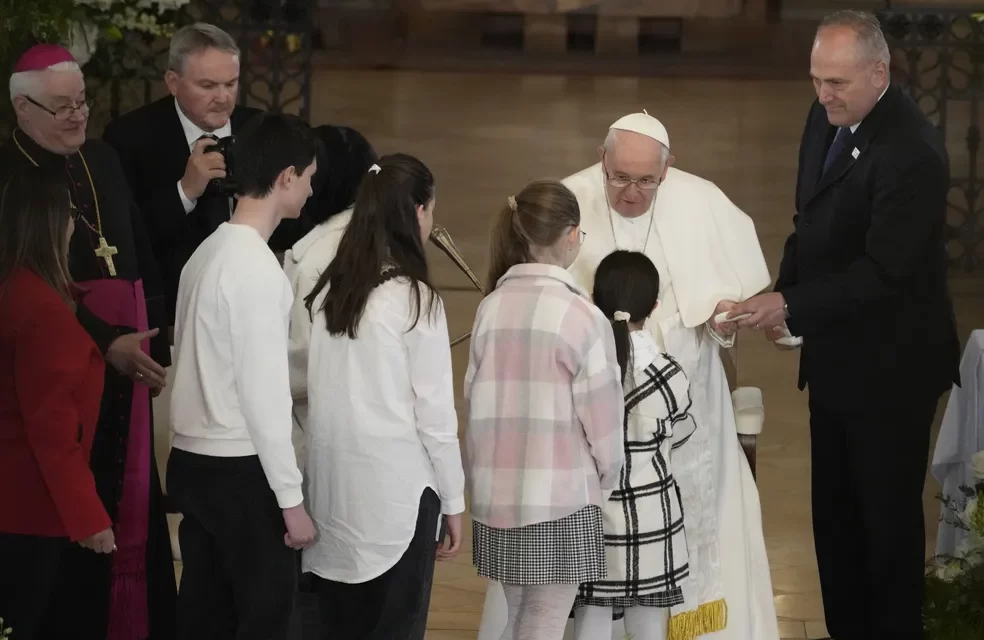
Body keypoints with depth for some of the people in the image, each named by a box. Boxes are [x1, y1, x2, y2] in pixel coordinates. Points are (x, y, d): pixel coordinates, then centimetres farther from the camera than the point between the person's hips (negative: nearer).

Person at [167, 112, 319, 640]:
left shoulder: (207, 252, 10)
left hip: (192, 461, 9)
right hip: (242, 470, -9)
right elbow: (262, 393, -19)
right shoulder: (257, 268, -17)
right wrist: (291, 498, -15)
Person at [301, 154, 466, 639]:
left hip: (335, 486, 5)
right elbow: (435, 412, -8)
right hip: (395, 489, -5)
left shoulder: (328, 290, 4)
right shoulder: (415, 298, -11)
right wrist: (453, 500, 1)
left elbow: (312, 388, 5)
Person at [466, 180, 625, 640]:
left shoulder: (491, 307, 0)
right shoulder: (582, 315, -12)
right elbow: (602, 413, -9)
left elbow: (474, 396, 5)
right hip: (560, 498, -5)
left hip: (497, 493, 5)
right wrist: (608, 479, 9)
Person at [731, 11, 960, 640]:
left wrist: (789, 305, -30)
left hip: (890, 369, -8)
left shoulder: (912, 152, -25)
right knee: (835, 512, 17)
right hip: (836, 357, 8)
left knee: (888, 516, 5)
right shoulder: (828, 117, 1)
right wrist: (782, 294, -2)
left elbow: (884, 271, -27)